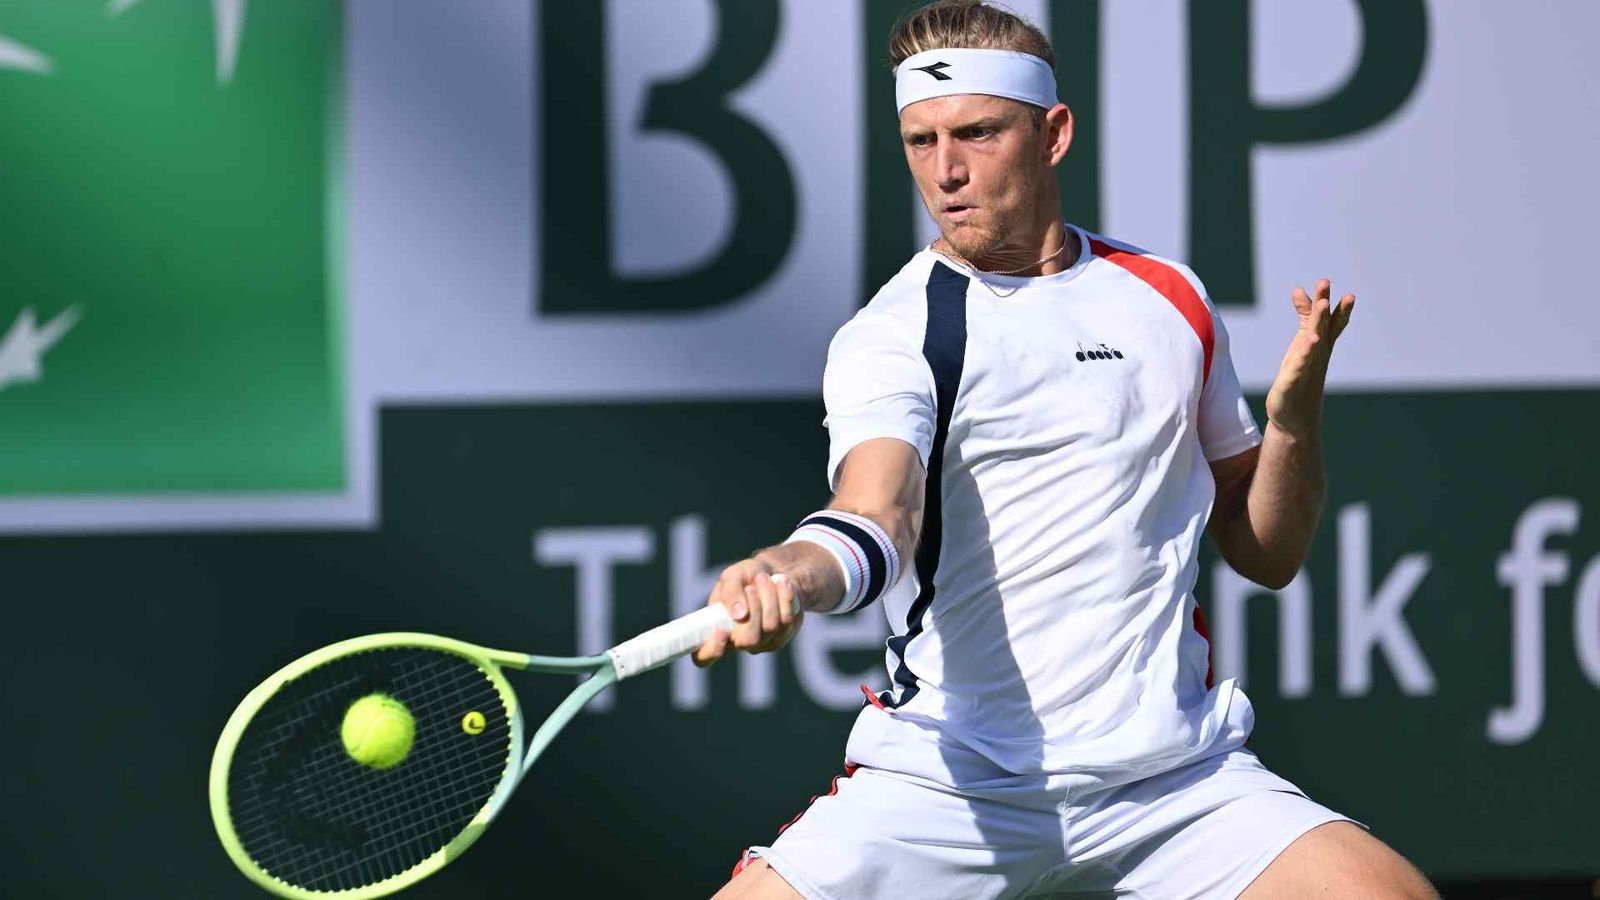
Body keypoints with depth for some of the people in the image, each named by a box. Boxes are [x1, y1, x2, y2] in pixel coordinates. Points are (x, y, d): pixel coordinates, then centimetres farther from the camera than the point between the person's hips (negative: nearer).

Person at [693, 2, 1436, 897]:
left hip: (1175, 783, 3)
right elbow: (878, 517, -23)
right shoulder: (892, 334, -2)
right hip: (948, 786, -2)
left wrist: (1294, 415, -2)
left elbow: (1267, 553, 18)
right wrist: (791, 575, -45)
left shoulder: (1168, 298, 12)